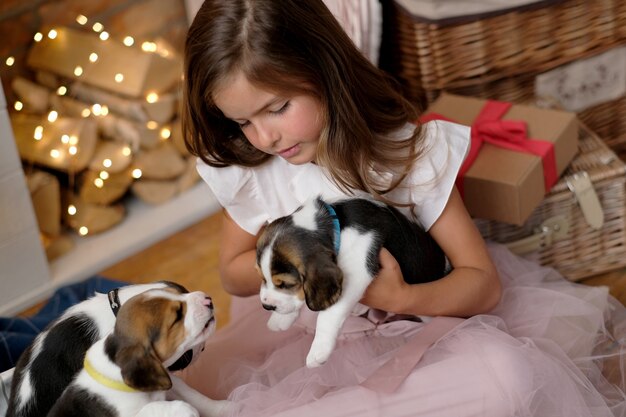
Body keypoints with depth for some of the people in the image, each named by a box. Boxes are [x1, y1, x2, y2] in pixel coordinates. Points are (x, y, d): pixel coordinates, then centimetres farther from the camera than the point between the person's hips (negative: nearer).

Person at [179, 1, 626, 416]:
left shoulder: (410, 152, -15)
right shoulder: (245, 169, -7)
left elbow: (483, 281, -13)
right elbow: (234, 274, 9)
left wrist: (403, 298, -34)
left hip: (410, 327, -2)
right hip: (302, 336, 3)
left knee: (501, 374, -33)